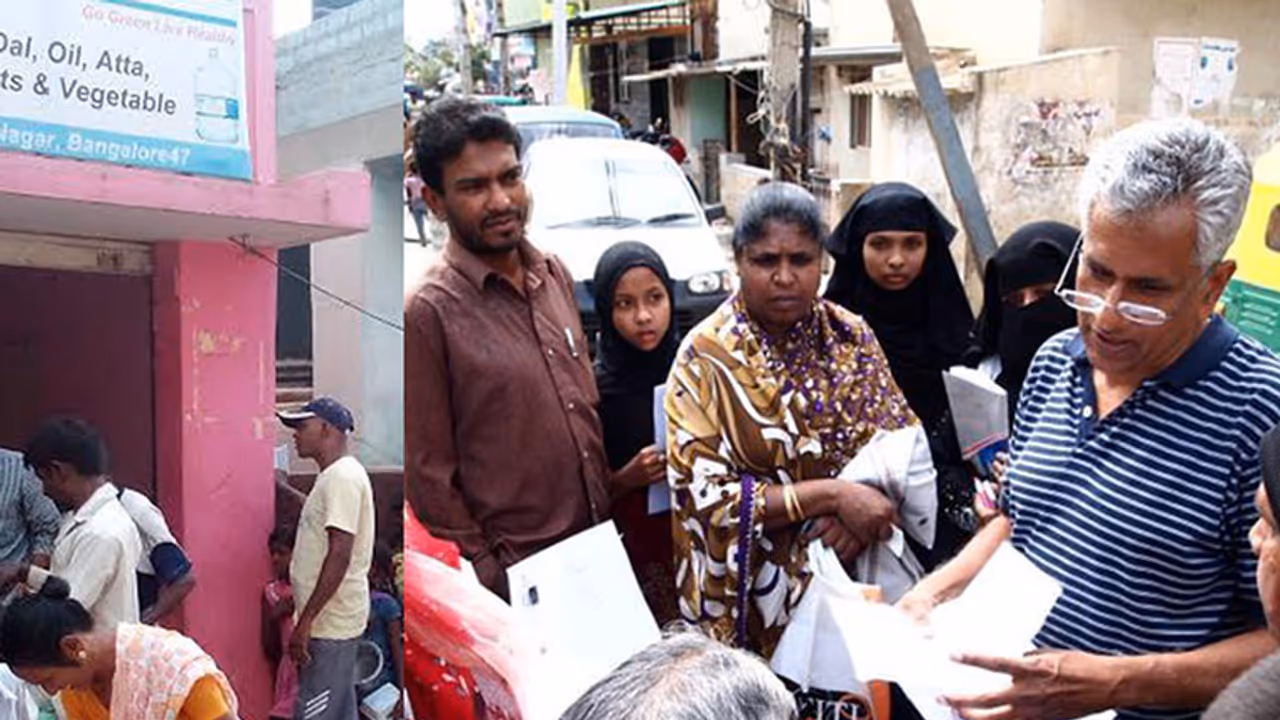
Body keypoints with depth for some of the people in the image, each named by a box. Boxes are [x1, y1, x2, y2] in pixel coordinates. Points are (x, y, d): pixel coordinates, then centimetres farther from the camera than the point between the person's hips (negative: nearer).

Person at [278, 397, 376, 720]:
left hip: (329, 622, -10)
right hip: (333, 620, 10)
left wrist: (305, 620, -23)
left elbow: (339, 555, -24)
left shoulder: (342, 478, -17)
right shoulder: (334, 476, 16)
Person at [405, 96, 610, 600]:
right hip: (517, 575, -6)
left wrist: (617, 518, 13)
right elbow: (429, 476, -12)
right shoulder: (428, 312, -14)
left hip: (600, 550, 6)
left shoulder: (556, 276, 7)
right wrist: (487, 574, -11)